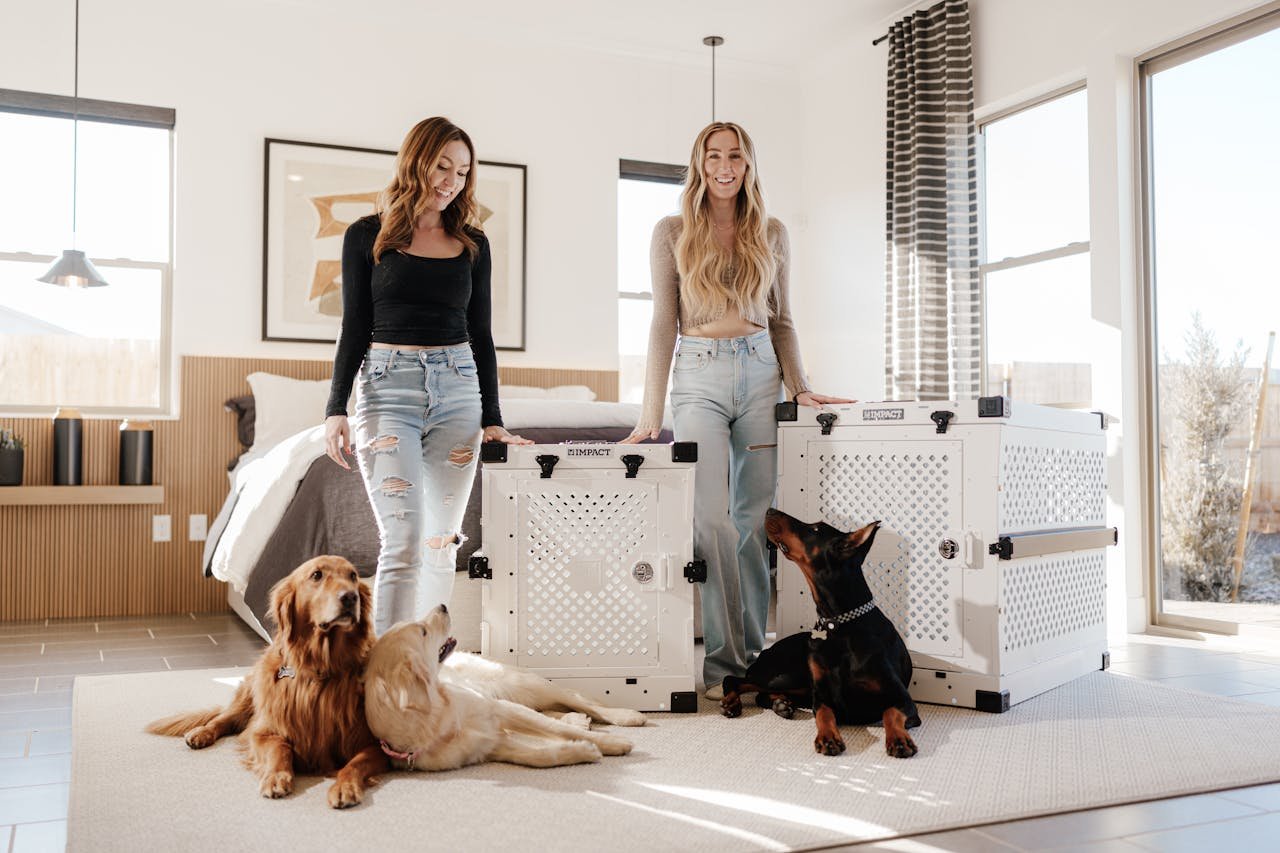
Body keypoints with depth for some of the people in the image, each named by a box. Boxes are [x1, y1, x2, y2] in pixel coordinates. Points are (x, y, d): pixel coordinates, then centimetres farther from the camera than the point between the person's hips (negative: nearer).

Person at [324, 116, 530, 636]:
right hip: (387, 387, -3)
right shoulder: (367, 236, 5)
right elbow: (355, 329, 5)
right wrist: (335, 409, -4)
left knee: (442, 540, 4)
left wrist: (492, 419, 7)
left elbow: (480, 333, 12)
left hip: (457, 389, 3)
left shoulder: (472, 243, 12)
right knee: (404, 541, -13)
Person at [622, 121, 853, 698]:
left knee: (754, 518, 2)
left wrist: (799, 387, 3)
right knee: (712, 519, -9)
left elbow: (781, 321, 16)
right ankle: (725, 658, 0)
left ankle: (752, 654, 12)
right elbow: (663, 323, 1)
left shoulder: (772, 235, 12)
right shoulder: (672, 233, 5)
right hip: (699, 376, -2)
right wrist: (651, 413, -6)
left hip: (760, 375, 2)